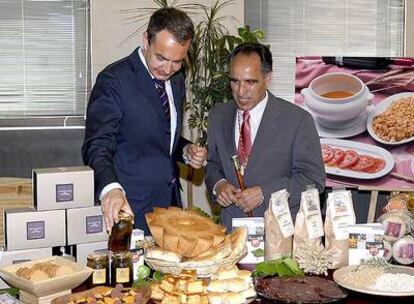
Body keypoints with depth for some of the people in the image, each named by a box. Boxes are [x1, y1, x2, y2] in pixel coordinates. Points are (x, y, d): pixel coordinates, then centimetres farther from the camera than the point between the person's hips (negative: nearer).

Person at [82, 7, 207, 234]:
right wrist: (110, 188, -38)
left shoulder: (176, 81, 9)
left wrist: (186, 151, 1)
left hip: (170, 203, 7)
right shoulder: (114, 79, -14)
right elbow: (97, 146, -20)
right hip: (130, 208, -7)